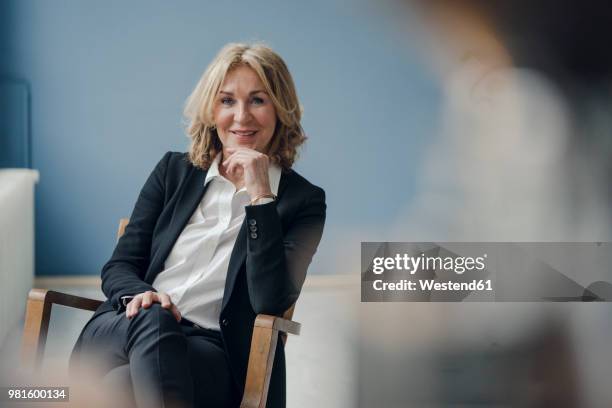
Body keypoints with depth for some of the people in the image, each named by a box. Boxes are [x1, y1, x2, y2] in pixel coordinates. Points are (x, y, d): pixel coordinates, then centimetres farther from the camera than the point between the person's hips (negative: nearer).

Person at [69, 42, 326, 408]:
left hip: (215, 351, -3)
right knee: (151, 318, -37)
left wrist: (261, 196, -11)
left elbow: (270, 301, -8)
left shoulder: (303, 200, 8)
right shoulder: (173, 170, 18)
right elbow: (119, 265, 14)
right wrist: (138, 295, -11)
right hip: (124, 328, 4)